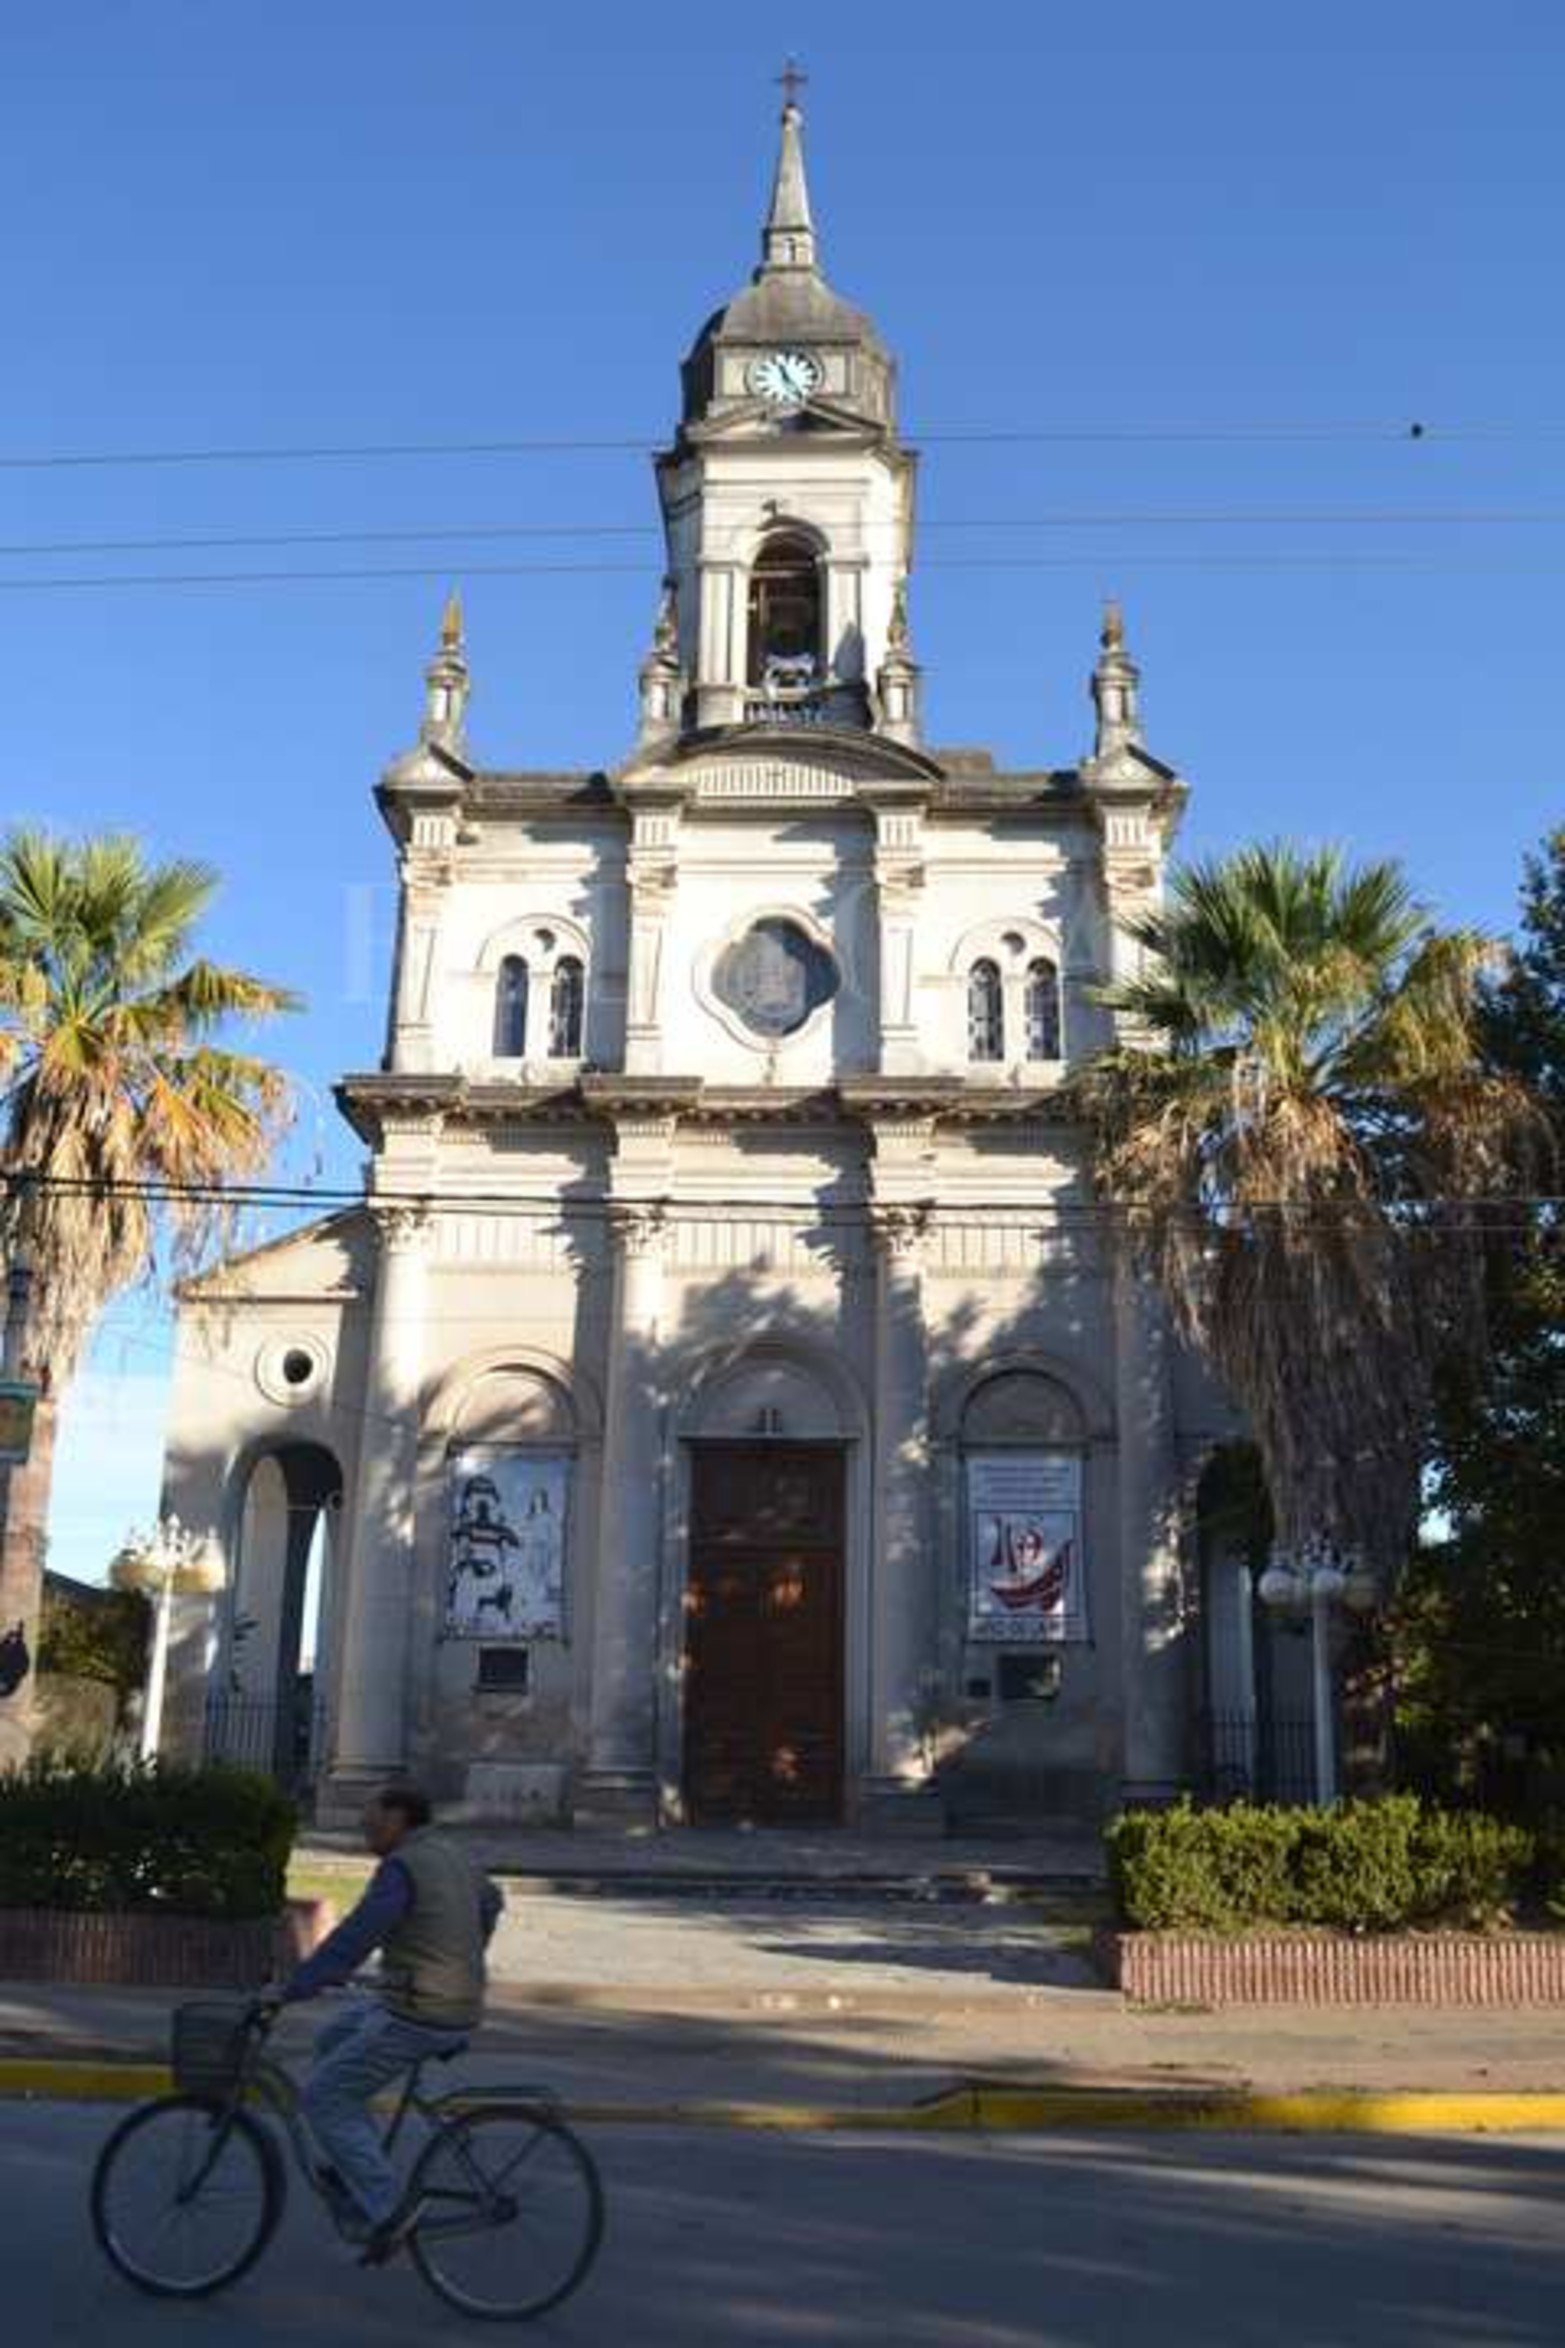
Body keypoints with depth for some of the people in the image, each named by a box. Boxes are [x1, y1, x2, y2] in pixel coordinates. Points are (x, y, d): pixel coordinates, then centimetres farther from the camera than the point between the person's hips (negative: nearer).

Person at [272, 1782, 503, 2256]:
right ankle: (354, 2169, 24)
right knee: (332, 2038, 24)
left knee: (323, 2097, 0)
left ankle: (384, 2212, -2)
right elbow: (490, 1902, 29)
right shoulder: (452, 1855, 11)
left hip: (416, 2018, -10)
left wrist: (290, 1990, -18)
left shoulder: (403, 1867, -17)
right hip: (460, 2004, 10)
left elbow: (354, 1937, -23)